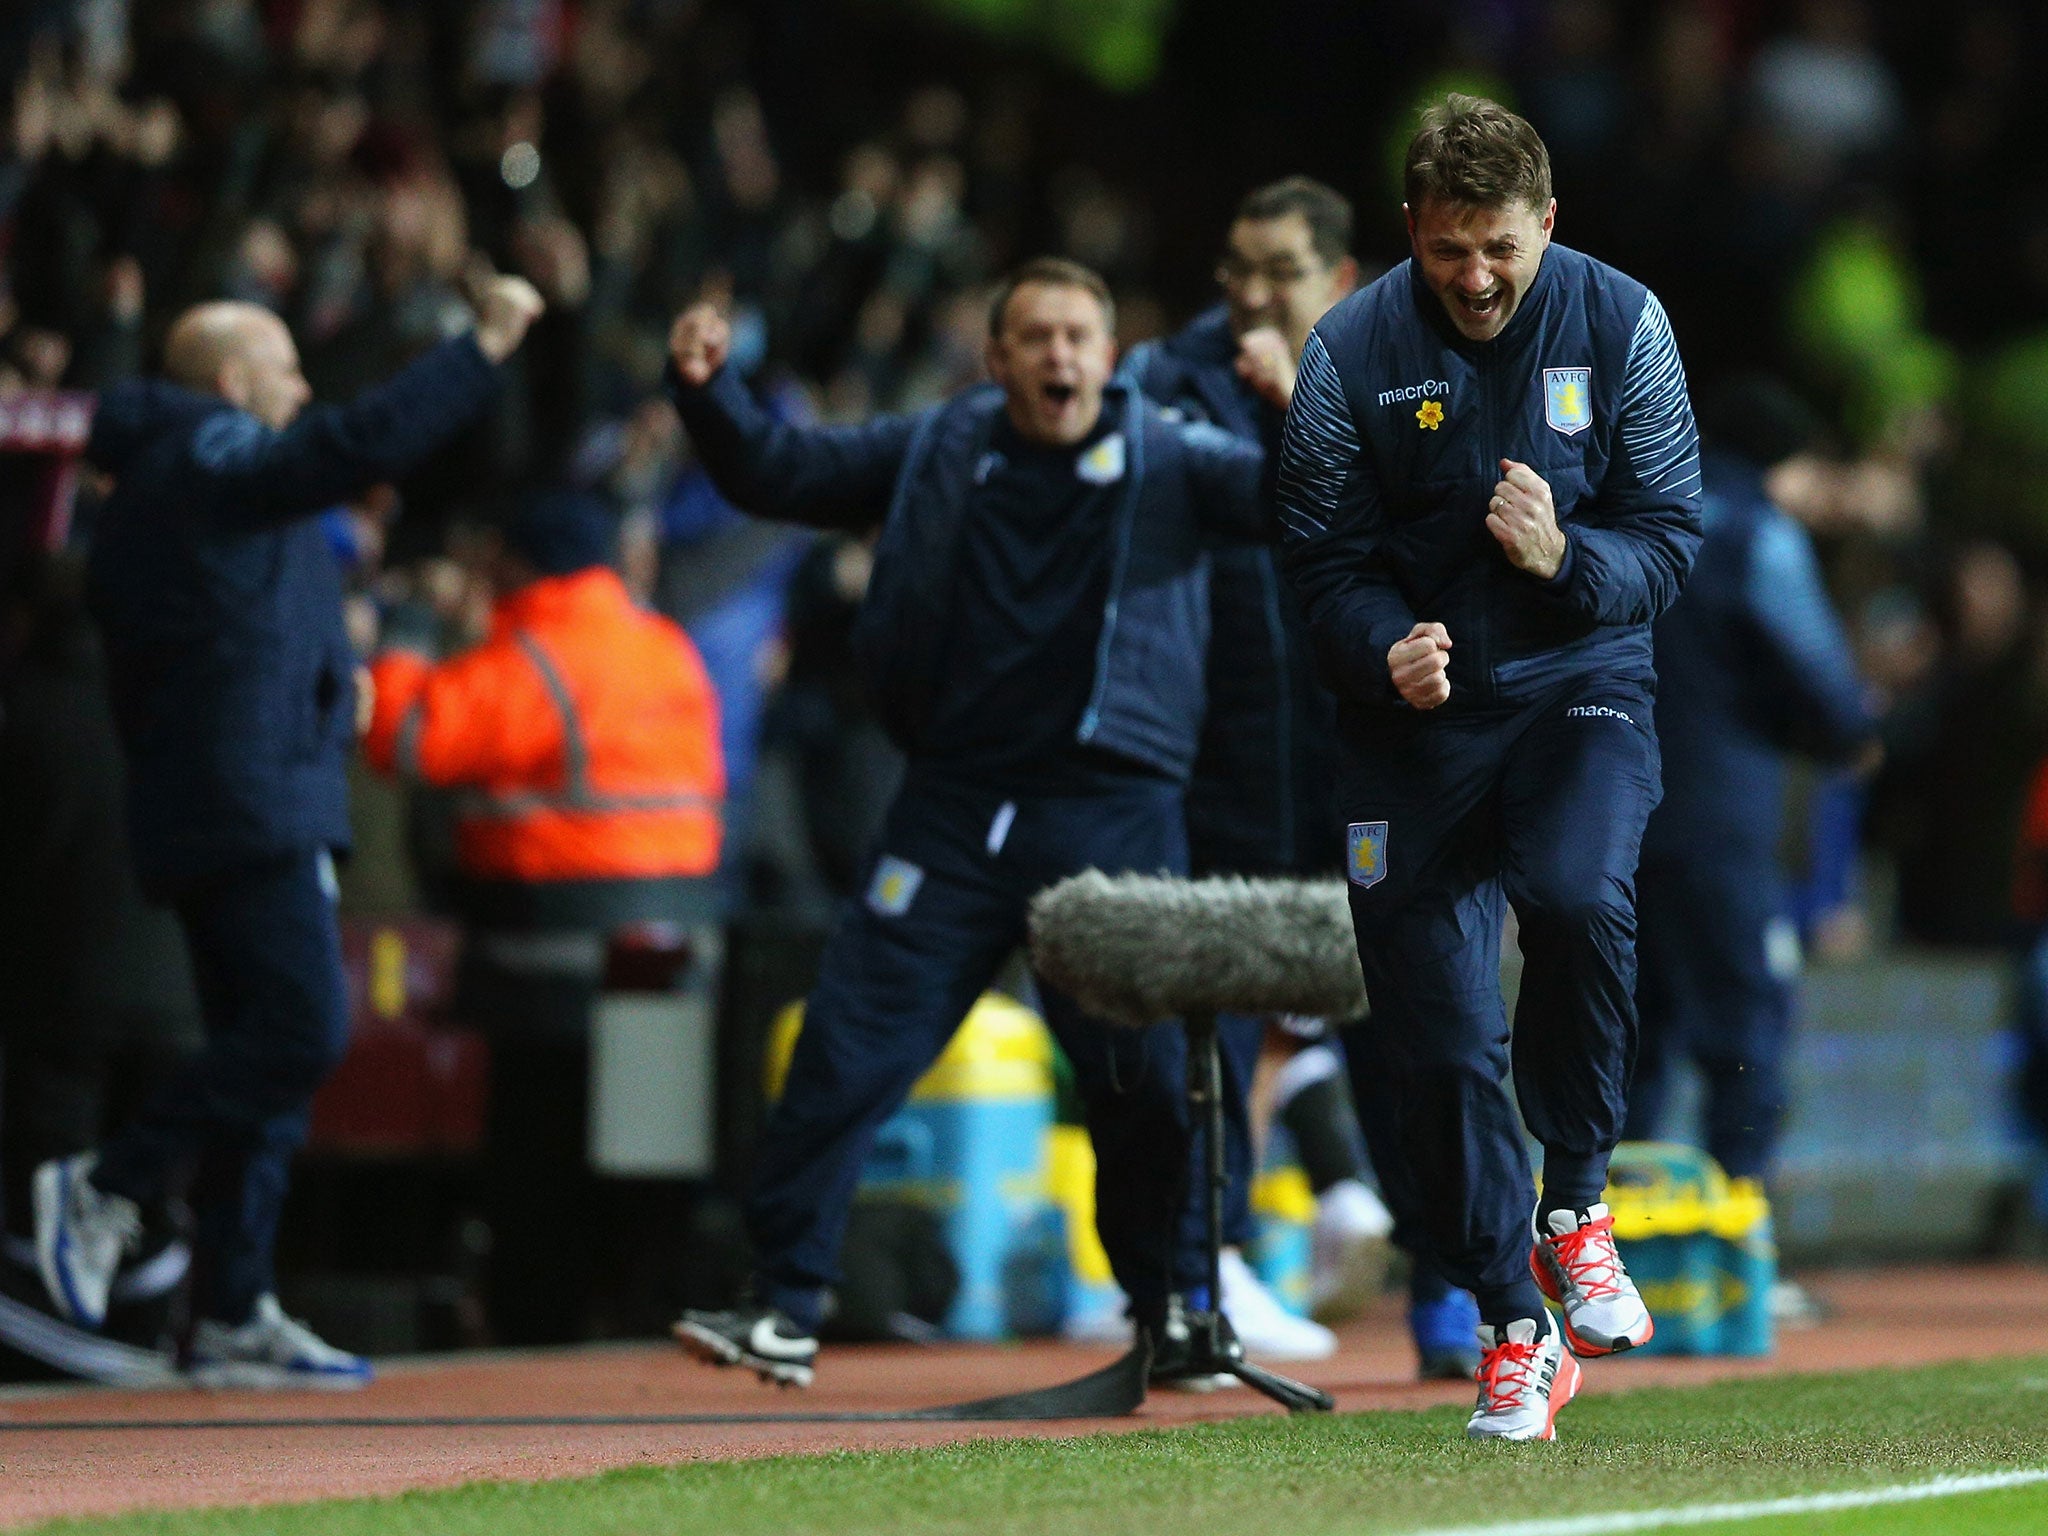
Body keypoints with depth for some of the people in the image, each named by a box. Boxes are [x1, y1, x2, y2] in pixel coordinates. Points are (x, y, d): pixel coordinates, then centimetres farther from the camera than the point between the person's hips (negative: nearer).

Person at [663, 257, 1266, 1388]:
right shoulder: (939, 452, 10)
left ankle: (1167, 1307, 22)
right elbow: (780, 473, 16)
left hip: (1111, 815, -2)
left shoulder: (1166, 461, 4)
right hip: (955, 803, 2)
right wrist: (708, 392, -1)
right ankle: (782, 1306, -1)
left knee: (1141, 1067, 2)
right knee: (851, 1041, -4)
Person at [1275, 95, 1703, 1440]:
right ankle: (1515, 1330, 14)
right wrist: (1388, 652, -22)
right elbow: (1327, 559, -2)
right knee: (1435, 1039, -2)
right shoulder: (1350, 352, -5)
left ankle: (1578, 1200, -10)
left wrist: (1565, 557, -22)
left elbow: (1671, 537, -1)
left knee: (1578, 897, -31)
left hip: (1581, 685, -1)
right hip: (1415, 712, 1)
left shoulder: (1621, 326, -5)